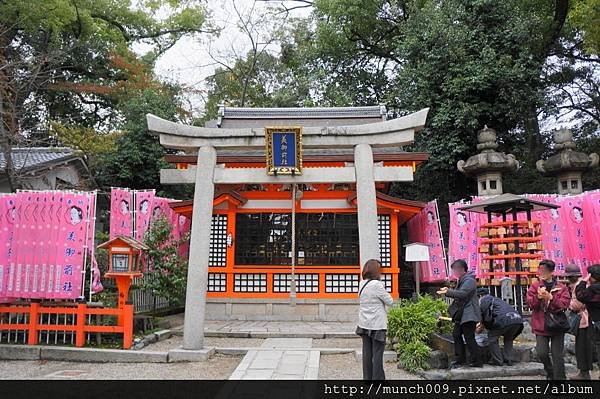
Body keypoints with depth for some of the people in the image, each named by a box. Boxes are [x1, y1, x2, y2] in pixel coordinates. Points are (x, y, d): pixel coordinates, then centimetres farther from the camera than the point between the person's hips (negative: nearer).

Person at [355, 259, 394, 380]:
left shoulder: (362, 284, 5)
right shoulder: (377, 284, -17)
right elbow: (390, 302, -11)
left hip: (364, 324, 7)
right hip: (377, 325, -7)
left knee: (367, 353, 11)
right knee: (377, 354, 1)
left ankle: (367, 377, 19)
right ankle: (378, 378, 7)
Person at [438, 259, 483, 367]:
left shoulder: (469, 280, -14)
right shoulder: (462, 280, 18)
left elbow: (462, 294, -26)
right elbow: (458, 293, 25)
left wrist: (448, 292, -22)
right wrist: (448, 290, 7)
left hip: (468, 315, -11)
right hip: (461, 315, 11)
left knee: (469, 338, -6)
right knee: (457, 335, 12)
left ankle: (477, 361, 3)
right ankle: (460, 359, 19)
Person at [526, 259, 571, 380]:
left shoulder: (562, 288, 0)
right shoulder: (535, 286, 3)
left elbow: (564, 304, -12)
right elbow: (530, 304, -4)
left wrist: (550, 298, -25)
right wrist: (538, 297, -22)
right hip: (541, 325, 1)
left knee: (558, 355, 3)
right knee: (542, 353, -4)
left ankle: (559, 377, 16)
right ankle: (550, 372, 24)